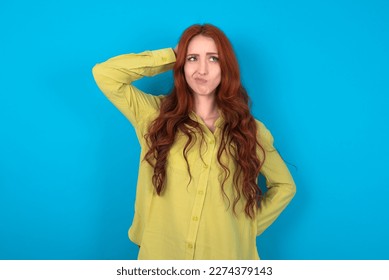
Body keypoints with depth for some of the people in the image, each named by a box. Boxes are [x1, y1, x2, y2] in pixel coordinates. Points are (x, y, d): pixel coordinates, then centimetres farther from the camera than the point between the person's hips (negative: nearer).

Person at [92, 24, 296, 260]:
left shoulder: (249, 129, -1)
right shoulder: (156, 115, -3)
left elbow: (284, 186, 10)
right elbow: (104, 74, -13)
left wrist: (249, 227, -2)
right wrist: (170, 56, -8)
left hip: (226, 255, 0)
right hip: (159, 253, 0)